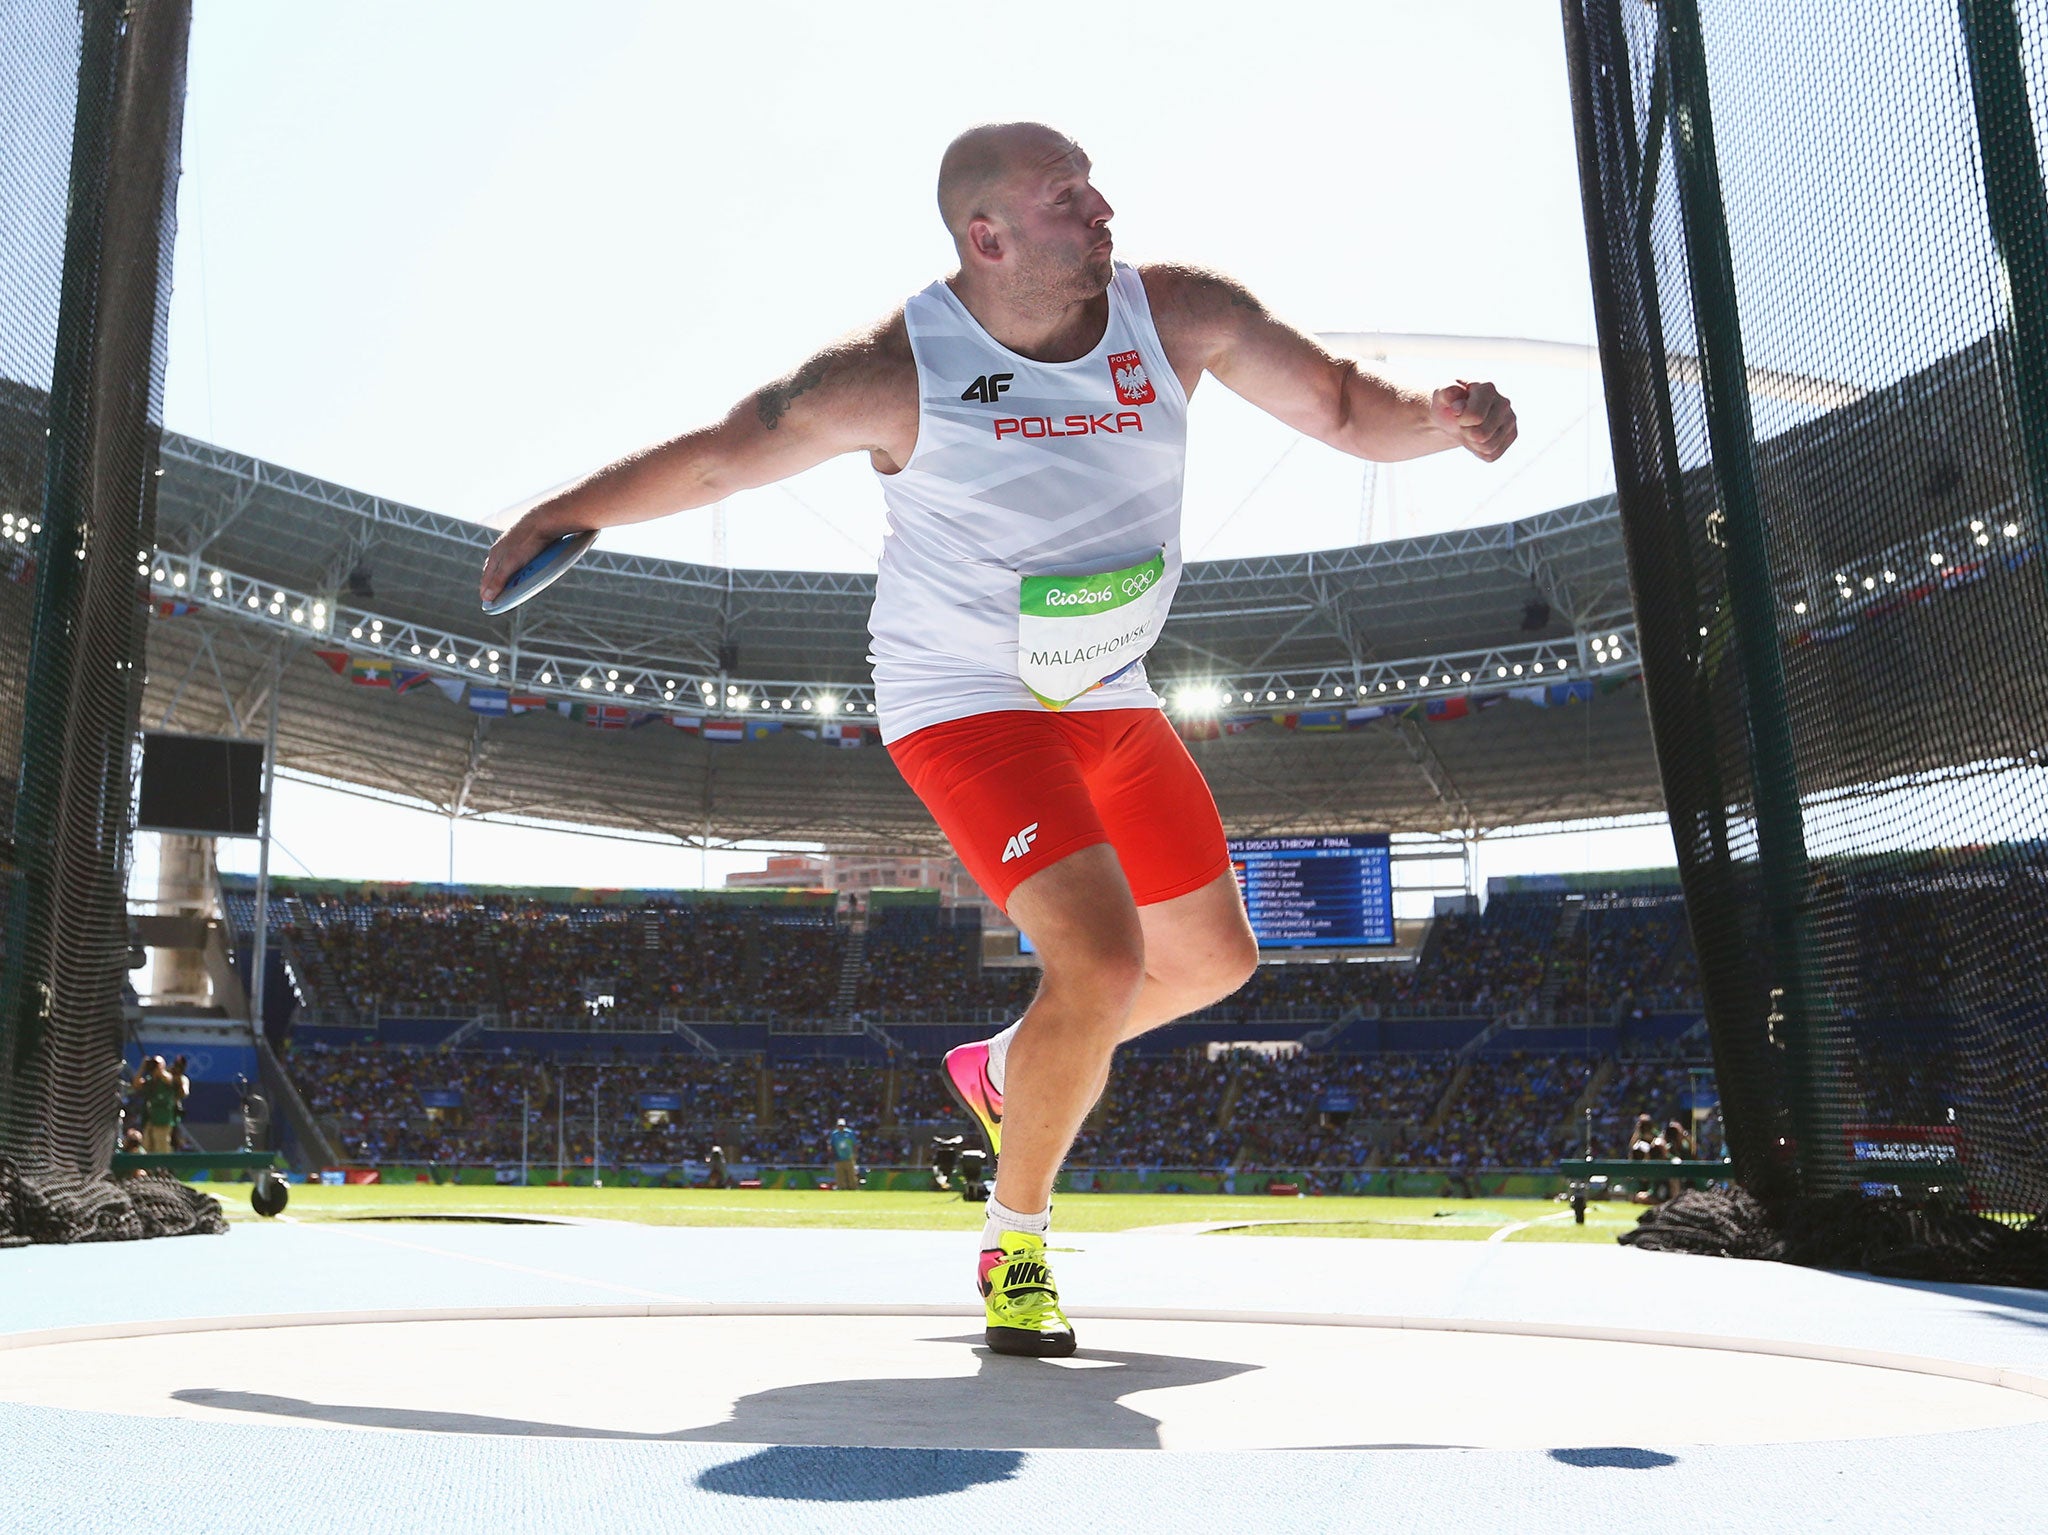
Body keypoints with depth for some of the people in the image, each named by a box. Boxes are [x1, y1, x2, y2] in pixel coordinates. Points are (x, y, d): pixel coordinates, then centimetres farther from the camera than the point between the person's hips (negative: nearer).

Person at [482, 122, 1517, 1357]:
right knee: (1103, 962, -22)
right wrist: (559, 511, 0)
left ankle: (1005, 1069, 40)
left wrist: (1439, 420, -26)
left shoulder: (1184, 314, -9)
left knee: (1214, 960, 15)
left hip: (1110, 697, 6)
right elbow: (717, 459, -8)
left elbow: (1345, 411, -4)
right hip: (964, 701, -6)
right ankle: (1015, 1238, 3)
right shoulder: (896, 372, -19)